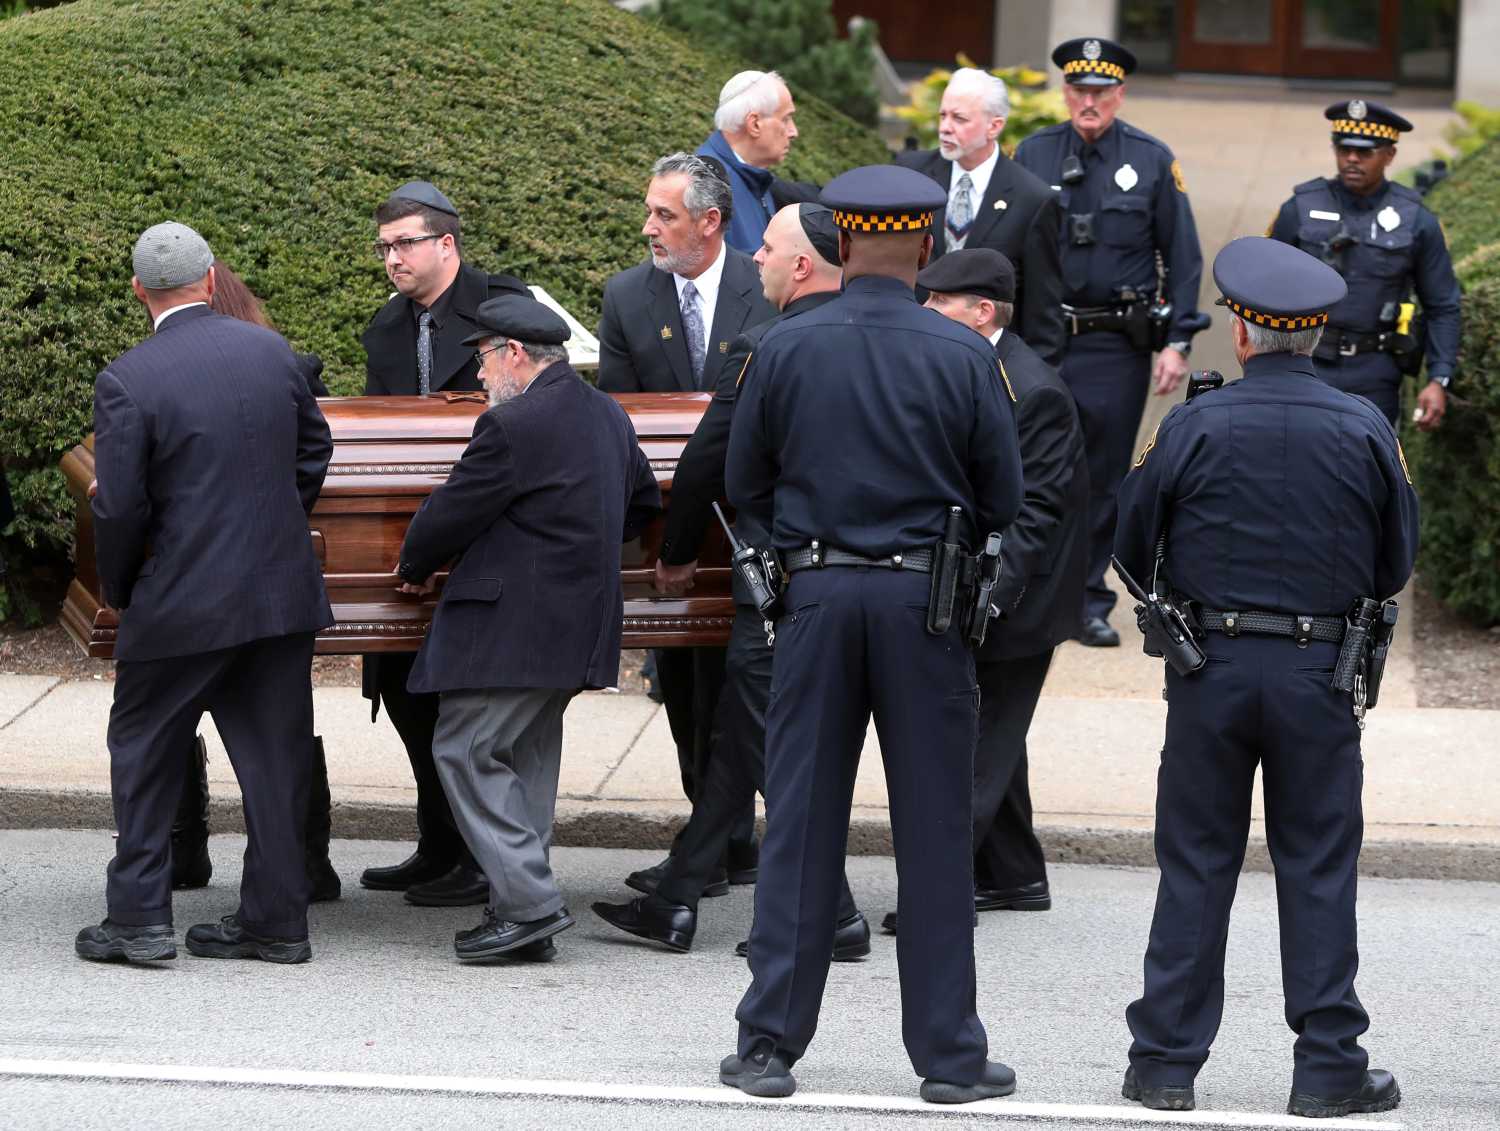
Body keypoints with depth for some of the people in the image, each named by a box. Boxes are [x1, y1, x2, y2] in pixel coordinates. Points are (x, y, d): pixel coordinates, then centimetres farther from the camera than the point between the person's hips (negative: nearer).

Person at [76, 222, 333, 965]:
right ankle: (277, 918, 13)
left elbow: (118, 507, -13)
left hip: (182, 601, -4)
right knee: (274, 756, 10)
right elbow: (314, 449, 14)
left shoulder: (126, 382, -13)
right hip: (282, 590, 4)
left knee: (144, 754, 10)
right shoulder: (272, 352, 2)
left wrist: (117, 589, 3)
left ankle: (138, 917, 10)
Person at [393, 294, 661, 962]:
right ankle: (525, 912, 14)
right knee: (528, 757, 14)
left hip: (511, 625, -9)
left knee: (466, 751, -5)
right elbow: (642, 503, 25)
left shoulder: (514, 425, -16)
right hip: (580, 623, 9)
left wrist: (416, 567, 7)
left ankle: (529, 902, -10)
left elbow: (452, 512, -11)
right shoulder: (608, 416, 13)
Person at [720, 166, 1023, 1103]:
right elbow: (1004, 499, 0)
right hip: (927, 599, -1)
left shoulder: (786, 349, -3)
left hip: (818, 596, 1)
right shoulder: (964, 356, -7)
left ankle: (770, 1042, 8)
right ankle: (948, 1051, 9)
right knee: (934, 831, 5)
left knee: (800, 823, 7)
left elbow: (744, 483, 6)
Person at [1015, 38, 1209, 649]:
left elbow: (1184, 259, 4)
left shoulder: (1153, 161, 1)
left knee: (1105, 479, 6)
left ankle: (1090, 603, 15)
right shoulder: (1033, 155, 3)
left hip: (1117, 346, 0)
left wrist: (1177, 342, -3)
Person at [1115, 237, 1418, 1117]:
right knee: (1319, 870, 6)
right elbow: (1397, 565, 5)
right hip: (1320, 677, 0)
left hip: (1209, 670, 0)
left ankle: (1166, 1062, 10)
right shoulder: (1365, 430, -4)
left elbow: (1132, 550, 2)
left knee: (1195, 869, 7)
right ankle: (1328, 1068, 6)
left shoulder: (1192, 427, -7)